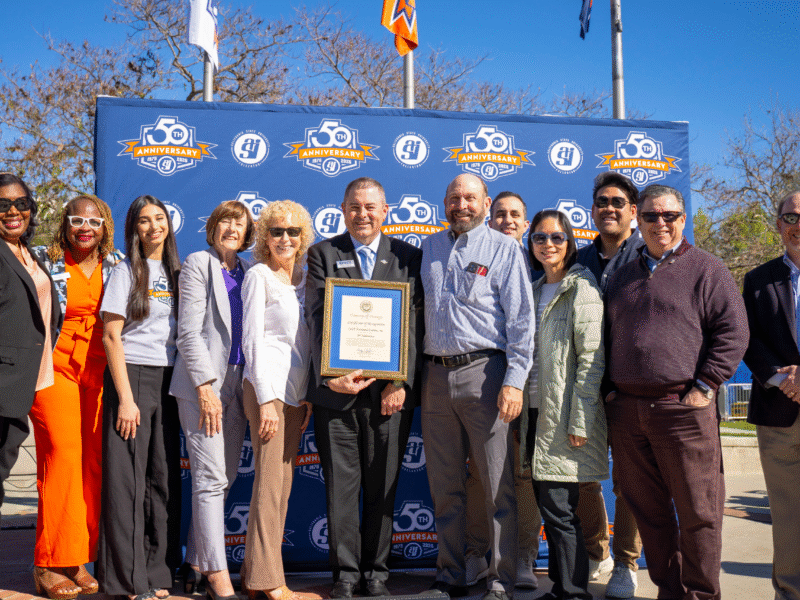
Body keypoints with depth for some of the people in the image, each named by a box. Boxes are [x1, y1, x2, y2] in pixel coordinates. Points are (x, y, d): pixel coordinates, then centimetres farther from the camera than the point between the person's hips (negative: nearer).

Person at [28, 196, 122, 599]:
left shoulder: (117, 265, 12)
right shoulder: (43, 260, 3)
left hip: (101, 372, 3)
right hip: (55, 368, -3)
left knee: (95, 461, -1)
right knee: (62, 456, -11)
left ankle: (77, 560, 9)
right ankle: (50, 563, -1)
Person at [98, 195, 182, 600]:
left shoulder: (177, 273, 13)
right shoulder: (126, 272, 0)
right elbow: (111, 336, -5)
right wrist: (125, 398, -12)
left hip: (169, 382, 5)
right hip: (132, 377, -4)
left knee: (164, 476, 4)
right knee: (129, 478, -3)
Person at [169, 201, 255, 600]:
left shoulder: (247, 272, 15)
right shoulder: (198, 264, -1)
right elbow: (189, 331, -8)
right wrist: (206, 386, -15)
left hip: (238, 383, 6)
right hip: (203, 382, -6)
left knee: (224, 477, 8)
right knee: (211, 478, -5)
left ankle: (196, 560, 21)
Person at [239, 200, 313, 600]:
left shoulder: (303, 278, 15)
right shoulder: (258, 276, -3)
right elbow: (252, 340, -8)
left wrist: (309, 395, 11)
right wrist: (266, 399, -13)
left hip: (297, 389, 7)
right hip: (268, 386, -7)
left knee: (283, 483, 8)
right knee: (270, 481, -7)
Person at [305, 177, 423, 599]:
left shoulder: (407, 256, 9)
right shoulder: (323, 253, 8)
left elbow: (413, 323, 3)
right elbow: (318, 318, -2)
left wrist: (401, 382, -7)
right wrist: (331, 374, -16)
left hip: (389, 390, 1)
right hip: (336, 389, 0)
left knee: (382, 488, 7)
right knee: (340, 487, 5)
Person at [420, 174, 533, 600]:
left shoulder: (503, 248, 2)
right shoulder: (429, 248, 15)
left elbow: (521, 319, -3)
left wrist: (514, 381, -12)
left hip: (483, 371, -4)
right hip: (435, 375, 4)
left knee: (498, 484, -2)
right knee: (444, 485, 10)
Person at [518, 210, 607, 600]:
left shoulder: (582, 288, -7)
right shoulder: (535, 290, 16)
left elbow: (592, 360, -13)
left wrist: (579, 422, -18)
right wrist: (522, 415, 12)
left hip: (564, 419, -7)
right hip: (535, 413, 7)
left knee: (558, 510, -5)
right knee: (549, 507, 12)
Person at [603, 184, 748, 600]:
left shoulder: (706, 269, 3)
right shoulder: (623, 276, 19)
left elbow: (732, 332, -4)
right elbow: (606, 337, 22)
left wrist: (704, 387, -9)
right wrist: (610, 390, 11)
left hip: (684, 409, -5)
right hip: (627, 410, 5)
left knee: (697, 511, 0)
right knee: (648, 510, 11)